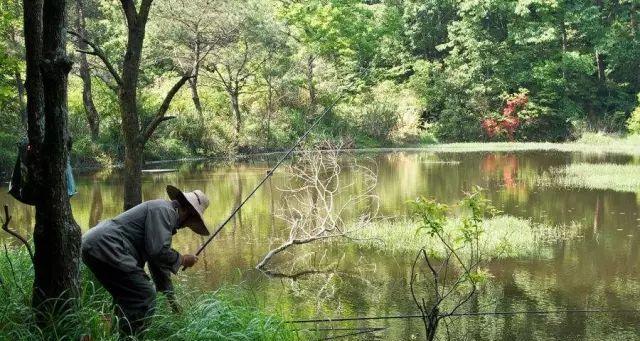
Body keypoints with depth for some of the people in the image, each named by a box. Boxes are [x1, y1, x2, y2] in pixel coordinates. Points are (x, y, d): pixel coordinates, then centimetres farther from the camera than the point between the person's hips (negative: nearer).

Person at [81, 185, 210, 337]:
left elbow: (159, 261, 30)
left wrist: (171, 299, 33)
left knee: (127, 297, 22)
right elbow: (159, 251, -19)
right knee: (145, 296, -8)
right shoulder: (163, 210, -7)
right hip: (104, 247, -11)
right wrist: (182, 260, 0)